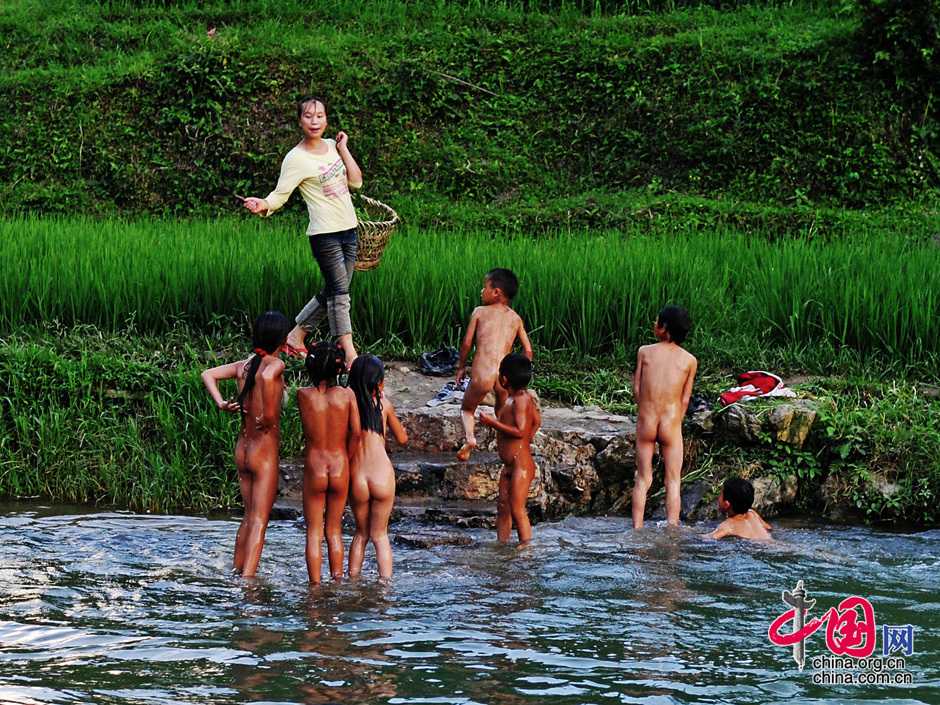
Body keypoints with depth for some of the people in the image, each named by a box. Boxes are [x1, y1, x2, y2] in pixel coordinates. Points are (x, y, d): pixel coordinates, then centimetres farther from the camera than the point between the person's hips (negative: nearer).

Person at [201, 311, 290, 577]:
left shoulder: (245, 365, 5)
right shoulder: (275, 364, -15)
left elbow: (208, 374, 9)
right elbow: (267, 377, -37)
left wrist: (221, 403, 2)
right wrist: (270, 416, -27)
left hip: (242, 449, 7)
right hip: (265, 452, -7)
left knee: (249, 517, 19)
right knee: (259, 523, -4)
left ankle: (236, 573, 25)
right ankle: (247, 581, -10)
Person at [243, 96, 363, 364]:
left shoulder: (332, 147, 10)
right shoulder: (296, 159, -10)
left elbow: (356, 181, 7)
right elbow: (280, 194, -13)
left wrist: (343, 149, 2)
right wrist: (263, 204, -34)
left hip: (348, 231, 7)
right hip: (324, 234, -7)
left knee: (333, 292, 10)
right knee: (339, 293, -9)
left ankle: (296, 336, 23)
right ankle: (350, 355, -8)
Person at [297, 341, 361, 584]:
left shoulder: (303, 395, -7)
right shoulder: (346, 395, -5)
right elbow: (356, 432, -9)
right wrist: (345, 461, 4)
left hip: (314, 470, -1)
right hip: (339, 469, 1)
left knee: (314, 532, 6)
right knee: (334, 530, 15)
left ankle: (315, 584, 4)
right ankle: (337, 580, 15)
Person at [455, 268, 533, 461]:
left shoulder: (480, 312, 9)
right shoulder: (515, 318, 15)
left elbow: (467, 343, 7)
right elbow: (528, 351, 13)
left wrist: (461, 366, 22)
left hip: (481, 373, -2)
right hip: (504, 375, 2)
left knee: (467, 409, 20)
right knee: (502, 411, 30)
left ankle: (469, 437, -8)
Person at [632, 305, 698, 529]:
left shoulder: (645, 352, 0)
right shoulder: (689, 361, 0)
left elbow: (636, 389, 2)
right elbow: (685, 399, 1)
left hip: (645, 423, 1)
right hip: (671, 424, -1)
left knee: (643, 479, 11)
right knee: (673, 481, 8)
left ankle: (637, 529, 9)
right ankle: (672, 528, 4)